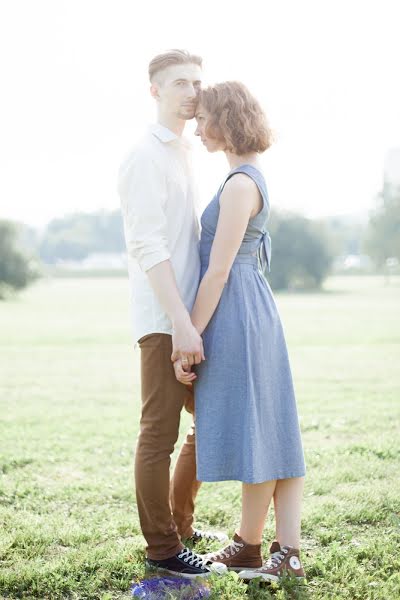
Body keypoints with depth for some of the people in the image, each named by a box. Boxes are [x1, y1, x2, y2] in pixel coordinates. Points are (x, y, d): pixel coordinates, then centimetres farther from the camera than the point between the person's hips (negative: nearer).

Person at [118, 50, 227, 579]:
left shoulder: (184, 155, 19)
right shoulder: (145, 158, -9)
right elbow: (149, 247, -17)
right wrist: (181, 323, -22)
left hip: (191, 317, 9)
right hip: (164, 321, -9)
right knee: (159, 435, -2)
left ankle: (181, 523, 29)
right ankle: (163, 550, 8)